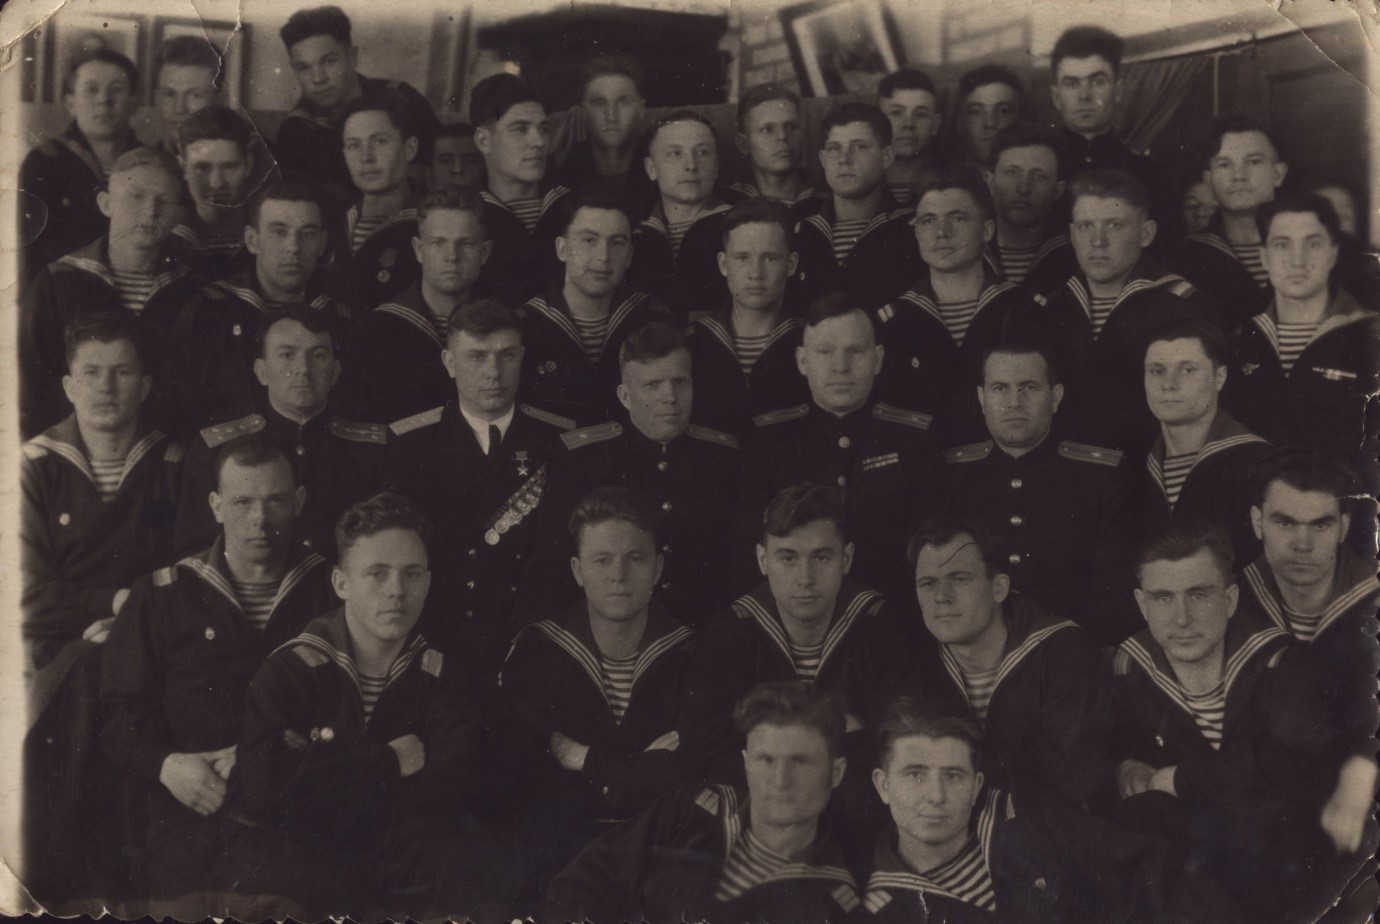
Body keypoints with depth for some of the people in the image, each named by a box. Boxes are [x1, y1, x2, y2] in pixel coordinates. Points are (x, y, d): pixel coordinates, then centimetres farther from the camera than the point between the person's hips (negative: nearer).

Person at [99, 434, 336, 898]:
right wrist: (165, 764, -10)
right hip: (191, 804, 0)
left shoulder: (333, 591, 10)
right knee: (178, 876, -30)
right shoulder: (160, 594, 12)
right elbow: (116, 711, 9)